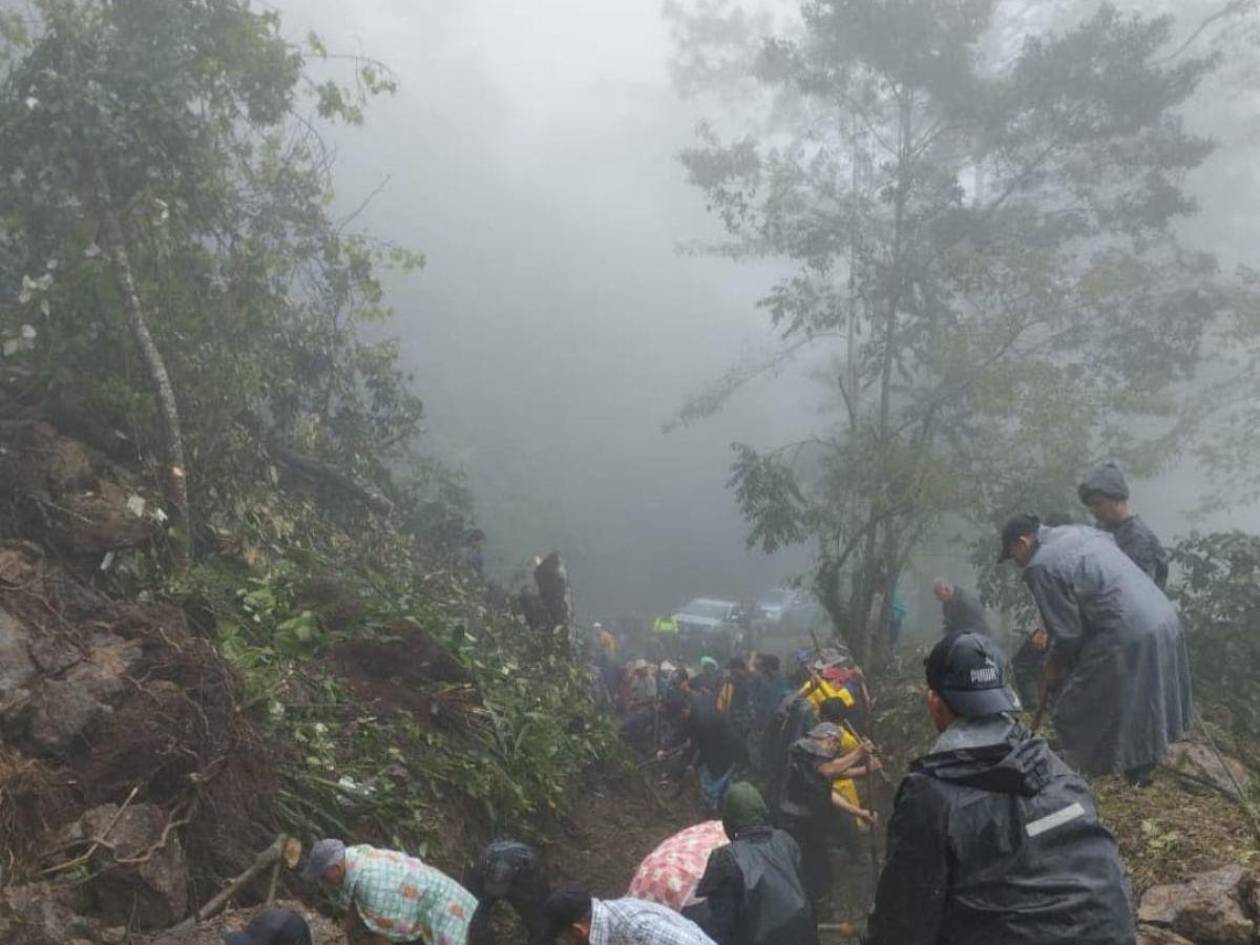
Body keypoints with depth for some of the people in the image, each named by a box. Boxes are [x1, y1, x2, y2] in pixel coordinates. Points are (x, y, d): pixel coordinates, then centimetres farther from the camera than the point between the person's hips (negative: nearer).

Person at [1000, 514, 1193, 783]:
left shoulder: (1040, 566, -10)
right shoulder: (1079, 530, 16)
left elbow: (1067, 632, -9)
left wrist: (1054, 664, 10)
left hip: (1128, 637, -9)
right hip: (1164, 619, 9)